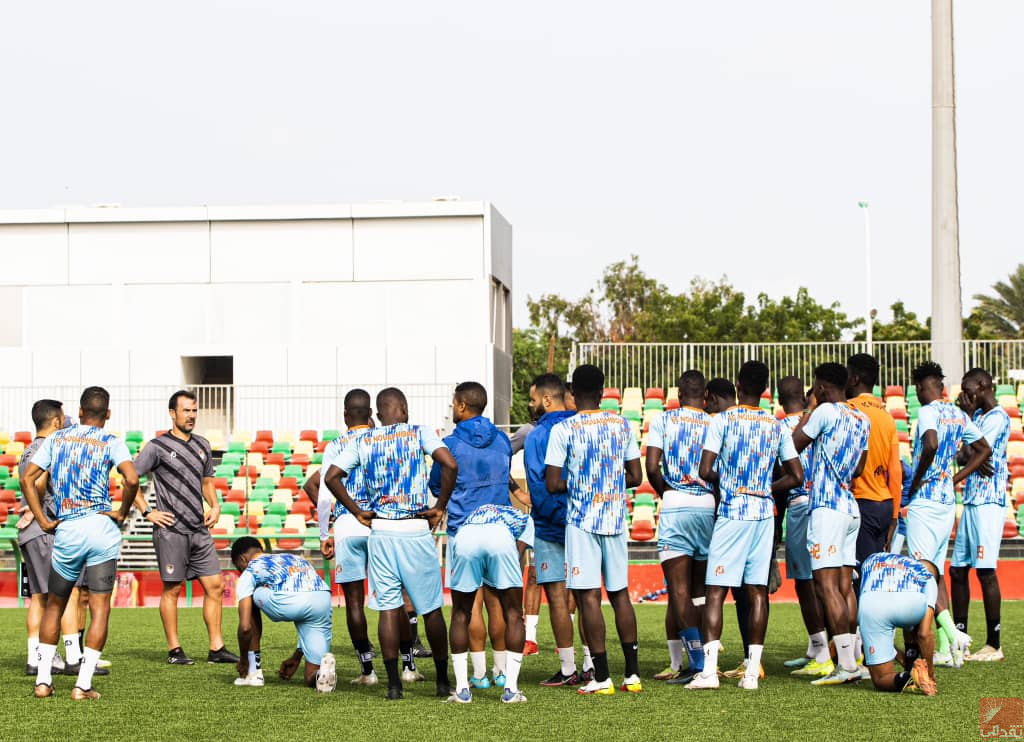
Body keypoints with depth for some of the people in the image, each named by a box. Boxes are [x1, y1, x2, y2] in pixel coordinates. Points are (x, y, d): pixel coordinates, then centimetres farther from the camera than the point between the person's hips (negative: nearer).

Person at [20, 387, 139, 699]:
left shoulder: (57, 439, 10)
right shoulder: (111, 442, 1)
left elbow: (27, 479, 5)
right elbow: (132, 479, -16)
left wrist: (43, 521, 7)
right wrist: (122, 513, -1)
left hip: (66, 532, 2)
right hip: (102, 528, -2)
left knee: (54, 605, 17)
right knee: (100, 608, 1)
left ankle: (43, 680, 15)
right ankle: (83, 685, -4)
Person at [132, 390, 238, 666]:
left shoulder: (202, 445, 15)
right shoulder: (158, 446, -4)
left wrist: (215, 506, 10)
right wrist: (147, 513, -9)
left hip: (199, 530, 6)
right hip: (171, 530, -6)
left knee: (215, 586, 3)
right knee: (172, 589, 0)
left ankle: (217, 648, 8)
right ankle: (174, 650, 7)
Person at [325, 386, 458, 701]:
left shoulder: (363, 442, 8)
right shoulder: (419, 433, 0)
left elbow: (331, 476, 2)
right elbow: (450, 465, -15)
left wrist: (357, 512, 8)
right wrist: (440, 507, -4)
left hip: (380, 532, 2)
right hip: (416, 530, -2)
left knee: (388, 608, 4)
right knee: (431, 608, 8)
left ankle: (393, 683, 1)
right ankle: (443, 680, 15)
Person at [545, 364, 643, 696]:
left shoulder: (563, 430, -7)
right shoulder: (622, 425, 5)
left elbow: (552, 484, -9)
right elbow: (635, 476, 7)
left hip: (581, 521, -4)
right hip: (615, 519, 4)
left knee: (589, 597, -3)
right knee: (620, 594, 12)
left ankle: (602, 677, -4)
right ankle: (632, 673, 13)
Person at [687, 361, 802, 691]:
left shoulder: (723, 420, -5)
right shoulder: (777, 426, 7)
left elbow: (705, 471, -10)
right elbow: (797, 476, 8)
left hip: (731, 513, -4)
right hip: (764, 515, 4)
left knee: (716, 591, -3)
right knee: (757, 592, 5)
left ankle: (709, 670, -11)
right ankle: (752, 671, 4)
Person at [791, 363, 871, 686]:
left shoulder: (826, 411, -10)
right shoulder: (863, 419, 14)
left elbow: (793, 445, -1)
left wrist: (809, 411, 9)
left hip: (826, 506, -8)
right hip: (851, 508, 8)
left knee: (828, 585, -10)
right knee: (845, 586, 10)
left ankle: (846, 666, -16)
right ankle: (851, 659, 10)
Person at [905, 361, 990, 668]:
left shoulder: (928, 412, -12)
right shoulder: (958, 414, 12)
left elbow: (931, 445, -31)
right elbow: (984, 450, 20)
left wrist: (916, 481, -17)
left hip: (925, 501, -8)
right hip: (948, 501, 8)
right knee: (937, 571, 12)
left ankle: (953, 633, -26)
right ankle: (945, 648, 11)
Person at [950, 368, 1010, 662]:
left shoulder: (998, 417, -10)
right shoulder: (979, 416, 18)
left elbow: (971, 454, -16)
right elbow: (965, 456, 17)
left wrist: (967, 415, -7)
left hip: (988, 502, -10)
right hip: (971, 501, 10)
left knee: (985, 571, -8)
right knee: (957, 570, 9)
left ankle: (994, 644, -2)